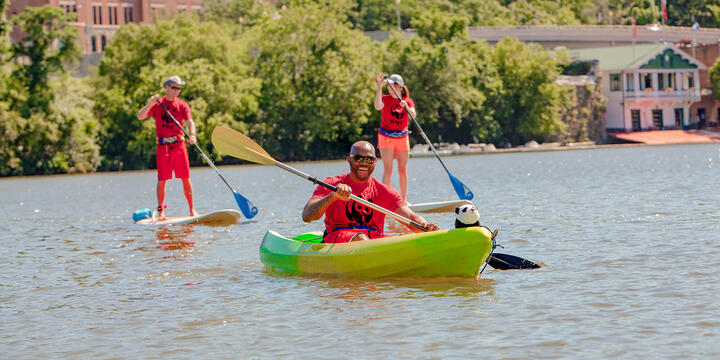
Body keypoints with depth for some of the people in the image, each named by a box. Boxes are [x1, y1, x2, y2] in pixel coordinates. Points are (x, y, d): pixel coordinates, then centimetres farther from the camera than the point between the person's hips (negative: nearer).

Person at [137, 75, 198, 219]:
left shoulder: (182, 105, 6)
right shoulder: (157, 103, 3)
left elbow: (190, 121, -8)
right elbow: (140, 116, -6)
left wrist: (192, 135, -28)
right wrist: (150, 105, -22)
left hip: (179, 144, 1)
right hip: (163, 146, -1)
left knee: (186, 178, 0)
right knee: (162, 179, -3)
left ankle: (192, 209, 7)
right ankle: (161, 210, 8)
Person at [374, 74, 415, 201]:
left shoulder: (408, 101, 4)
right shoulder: (385, 99, -3)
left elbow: (413, 115, -12)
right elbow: (377, 106, -26)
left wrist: (406, 106, -31)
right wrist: (380, 87, -28)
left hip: (402, 138, 3)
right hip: (386, 137, -3)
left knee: (403, 170, 6)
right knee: (388, 170, -10)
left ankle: (403, 200, 14)